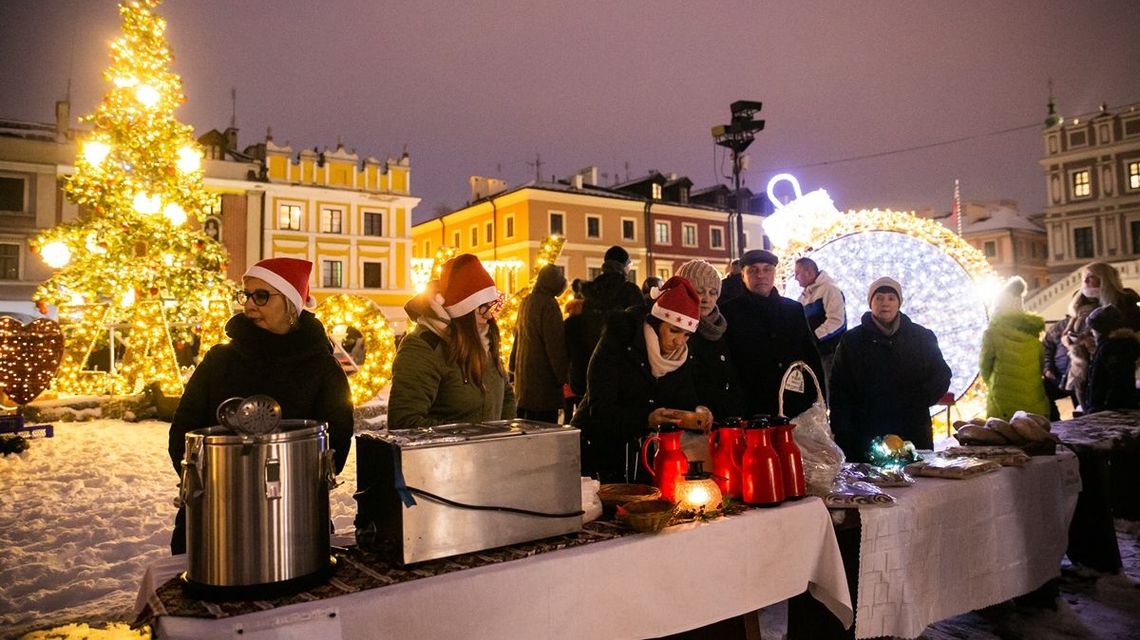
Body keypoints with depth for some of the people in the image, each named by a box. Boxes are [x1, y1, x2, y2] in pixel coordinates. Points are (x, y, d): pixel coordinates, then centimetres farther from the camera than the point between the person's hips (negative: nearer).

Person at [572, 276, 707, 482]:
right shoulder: (617, 344, -16)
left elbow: (685, 402, 0)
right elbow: (600, 409, -23)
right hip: (596, 449, -5)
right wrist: (646, 419, -38)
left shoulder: (681, 356, 1)